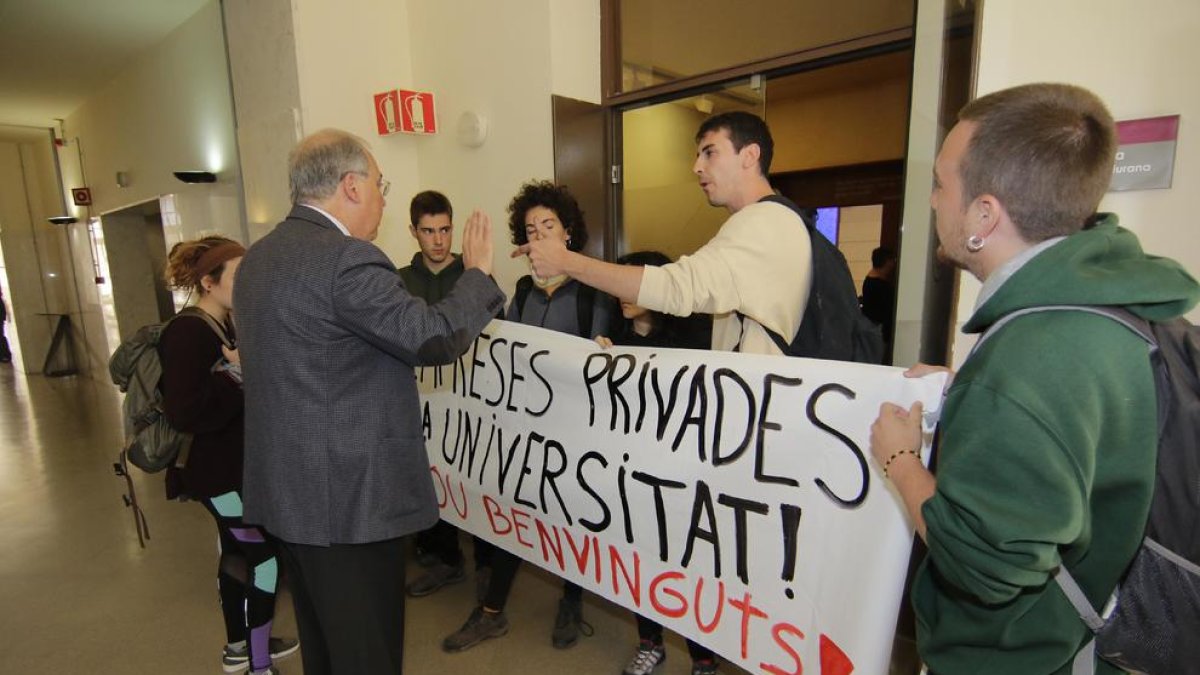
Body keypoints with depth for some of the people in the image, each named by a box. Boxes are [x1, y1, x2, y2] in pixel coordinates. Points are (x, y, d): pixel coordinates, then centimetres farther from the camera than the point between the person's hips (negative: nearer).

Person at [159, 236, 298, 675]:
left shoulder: (225, 326, 7)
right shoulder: (186, 333, -21)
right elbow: (184, 413, -30)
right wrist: (236, 372, -27)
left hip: (236, 465, 9)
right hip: (217, 472, -9)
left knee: (238, 553, 20)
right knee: (264, 555, -2)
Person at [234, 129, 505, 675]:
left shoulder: (258, 258, 10)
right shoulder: (347, 259, -21)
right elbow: (435, 337, -21)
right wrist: (477, 272, -5)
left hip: (286, 489, 10)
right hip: (348, 496, -9)